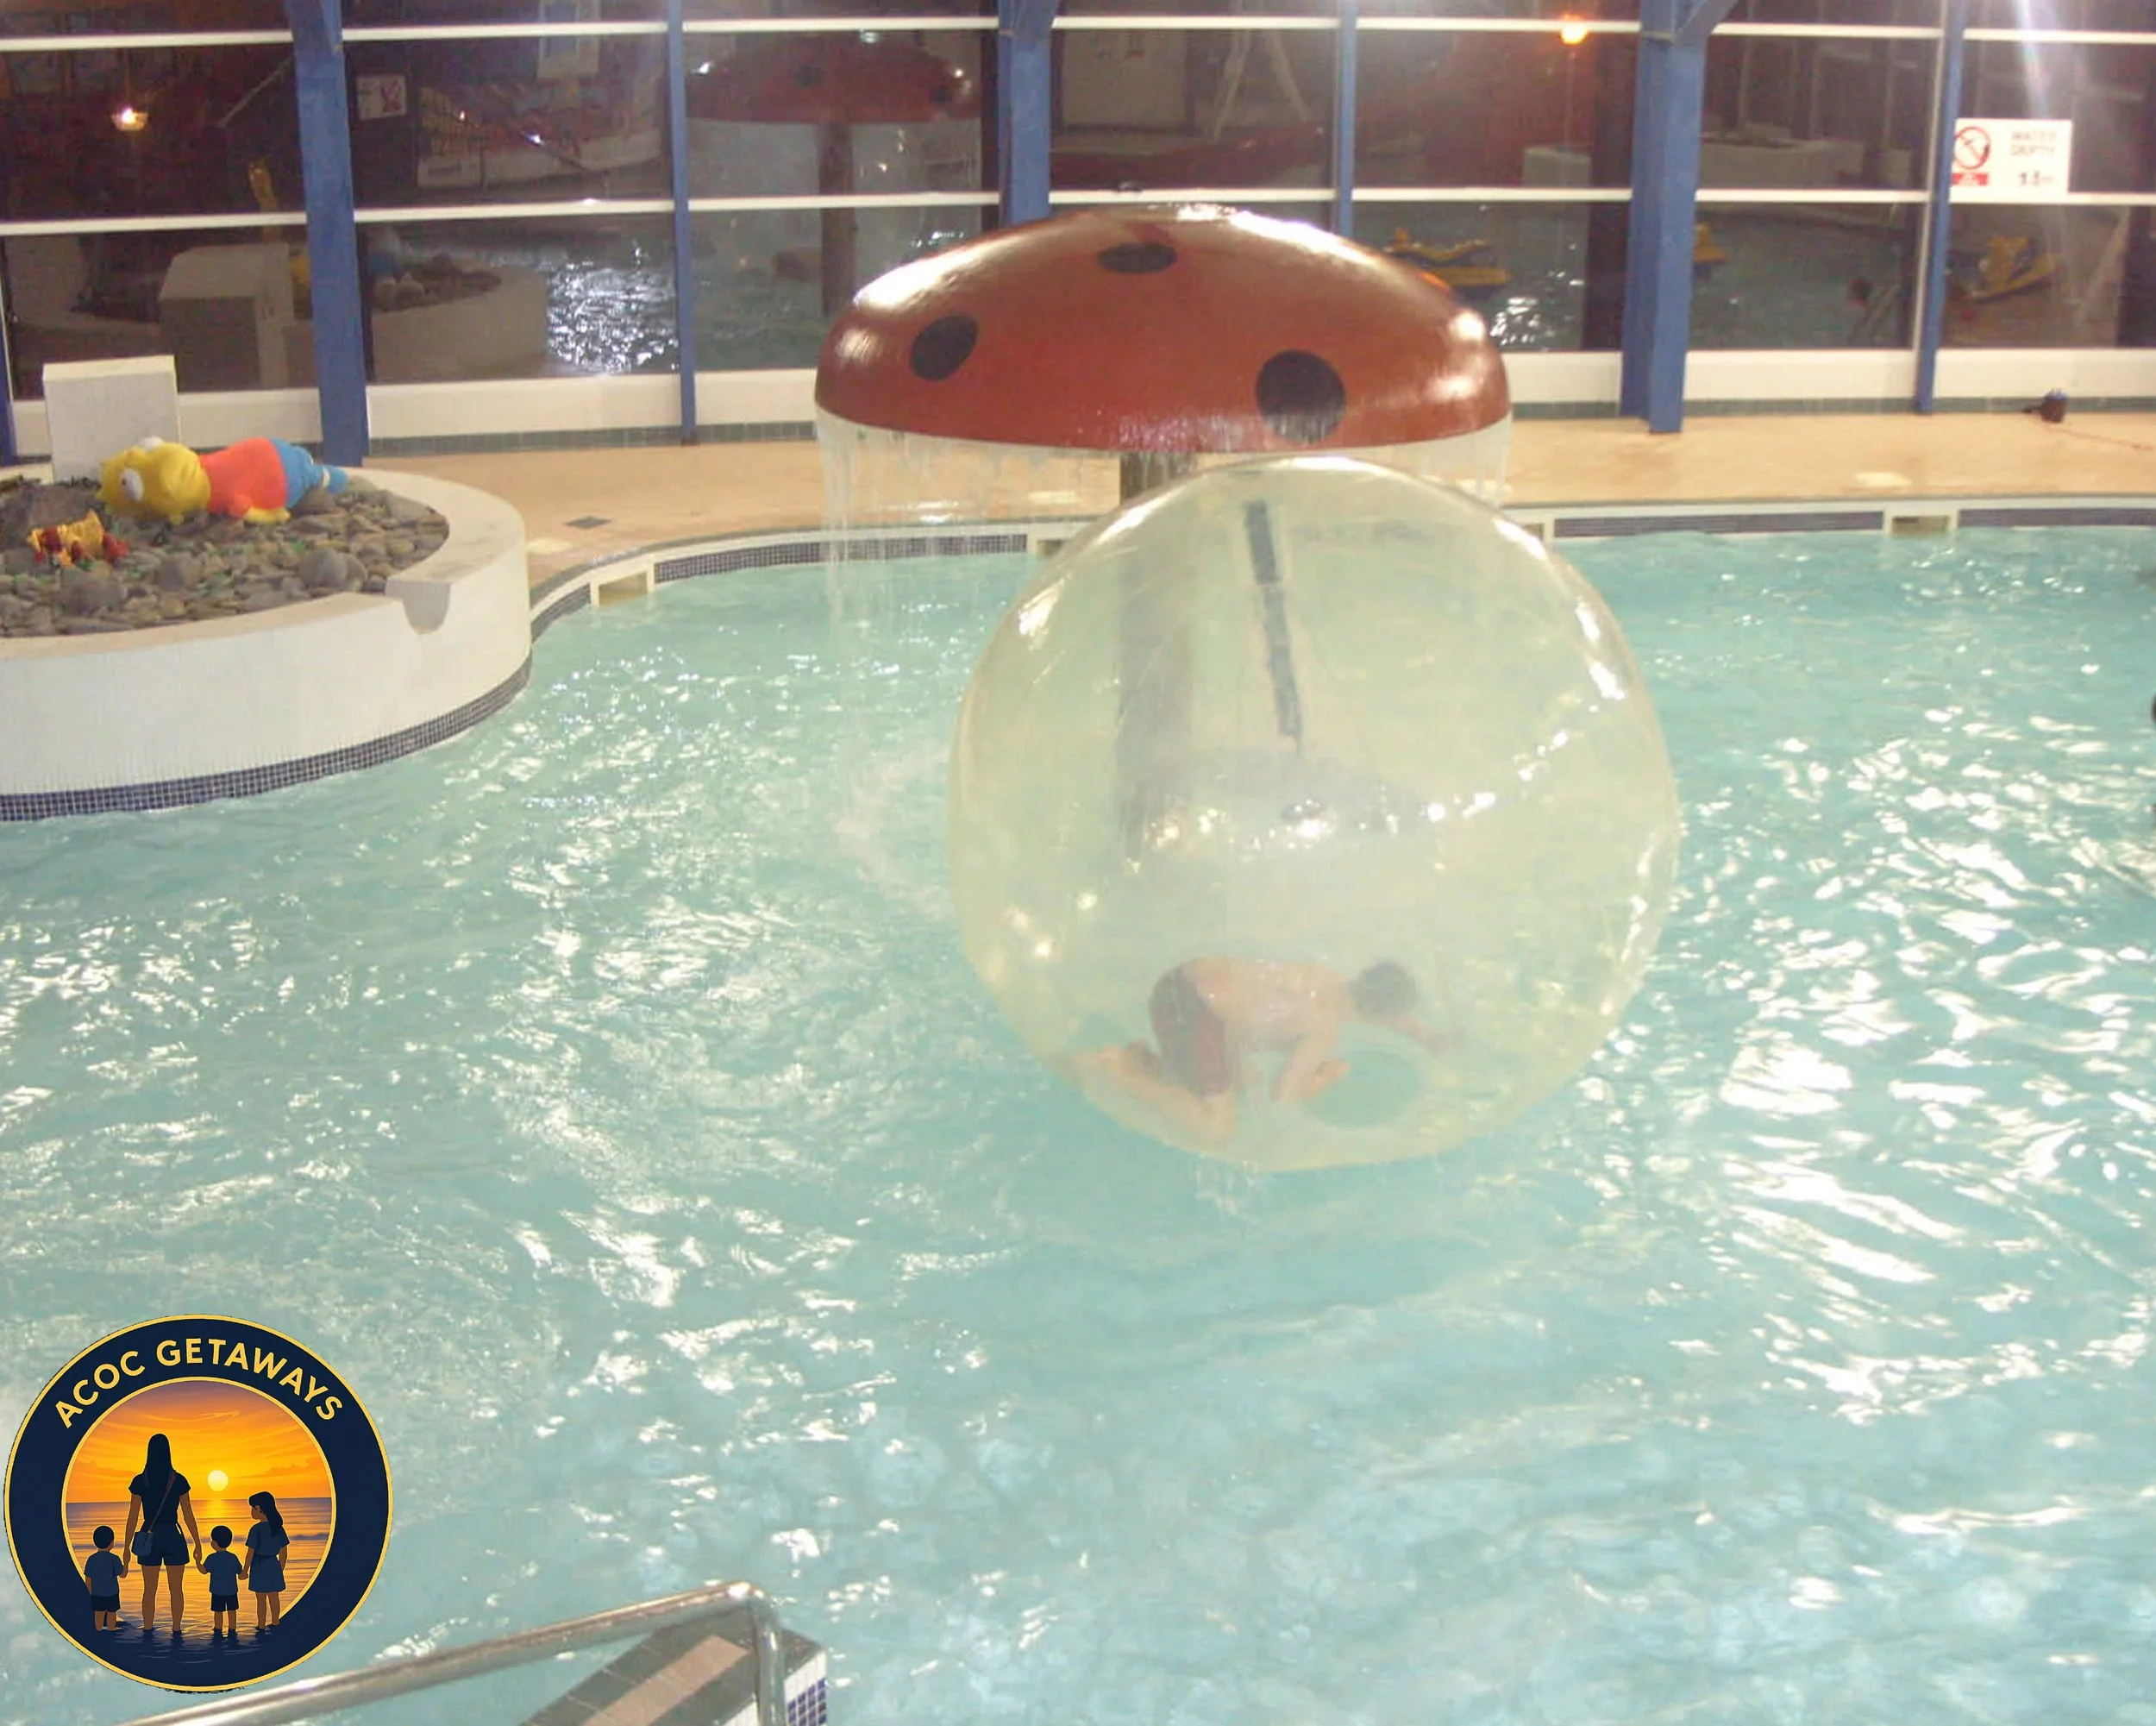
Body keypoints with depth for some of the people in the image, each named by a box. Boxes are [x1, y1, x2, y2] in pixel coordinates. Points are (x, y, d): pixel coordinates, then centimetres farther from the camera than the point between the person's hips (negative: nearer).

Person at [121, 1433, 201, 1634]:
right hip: (173, 1538, 0)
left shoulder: (140, 1482, -4)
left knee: (149, 1590, 9)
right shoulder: (178, 1480, -4)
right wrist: (198, 1544, 6)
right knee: (175, 1589, 8)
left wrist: (127, 1547, 3)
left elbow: (133, 1517, -4)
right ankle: (176, 1631, 7)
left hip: (149, 1539, 0)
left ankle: (148, 1632, 10)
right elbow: (188, 1516, -1)